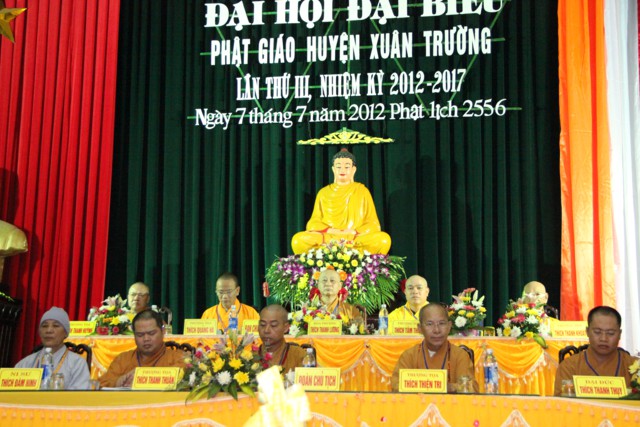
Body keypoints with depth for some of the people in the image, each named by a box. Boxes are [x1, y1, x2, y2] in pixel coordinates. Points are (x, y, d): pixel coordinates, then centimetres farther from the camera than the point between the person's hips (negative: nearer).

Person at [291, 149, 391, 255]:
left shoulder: (362, 191, 14)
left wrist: (354, 232, -11)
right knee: (298, 239, -28)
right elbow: (314, 223, 12)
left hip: (358, 240, 0)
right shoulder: (323, 193, 17)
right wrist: (330, 231, -10)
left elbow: (373, 224, 9)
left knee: (384, 239, -32)